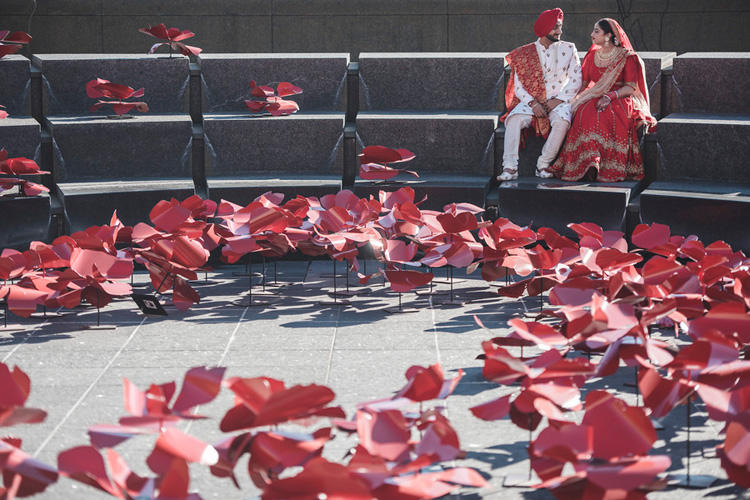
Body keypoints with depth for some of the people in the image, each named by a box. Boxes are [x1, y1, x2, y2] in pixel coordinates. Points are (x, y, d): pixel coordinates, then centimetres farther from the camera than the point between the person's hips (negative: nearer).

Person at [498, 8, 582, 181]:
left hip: (559, 100, 0)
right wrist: (533, 103, -15)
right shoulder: (525, 53, 7)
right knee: (514, 118, -31)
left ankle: (543, 165, -25)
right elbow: (518, 86, 2)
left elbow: (575, 80, 2)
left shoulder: (568, 49, 9)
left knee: (562, 121, -35)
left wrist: (558, 100, -11)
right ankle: (510, 168, -34)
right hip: (531, 100, 0)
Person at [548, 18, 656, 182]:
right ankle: (590, 164, -43)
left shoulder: (626, 57, 2)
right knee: (586, 114, -33)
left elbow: (631, 87, -2)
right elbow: (582, 82, 16)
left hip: (619, 100, -4)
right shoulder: (592, 55, 16)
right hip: (594, 98, 4)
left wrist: (611, 96, -17)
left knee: (608, 117, -39)